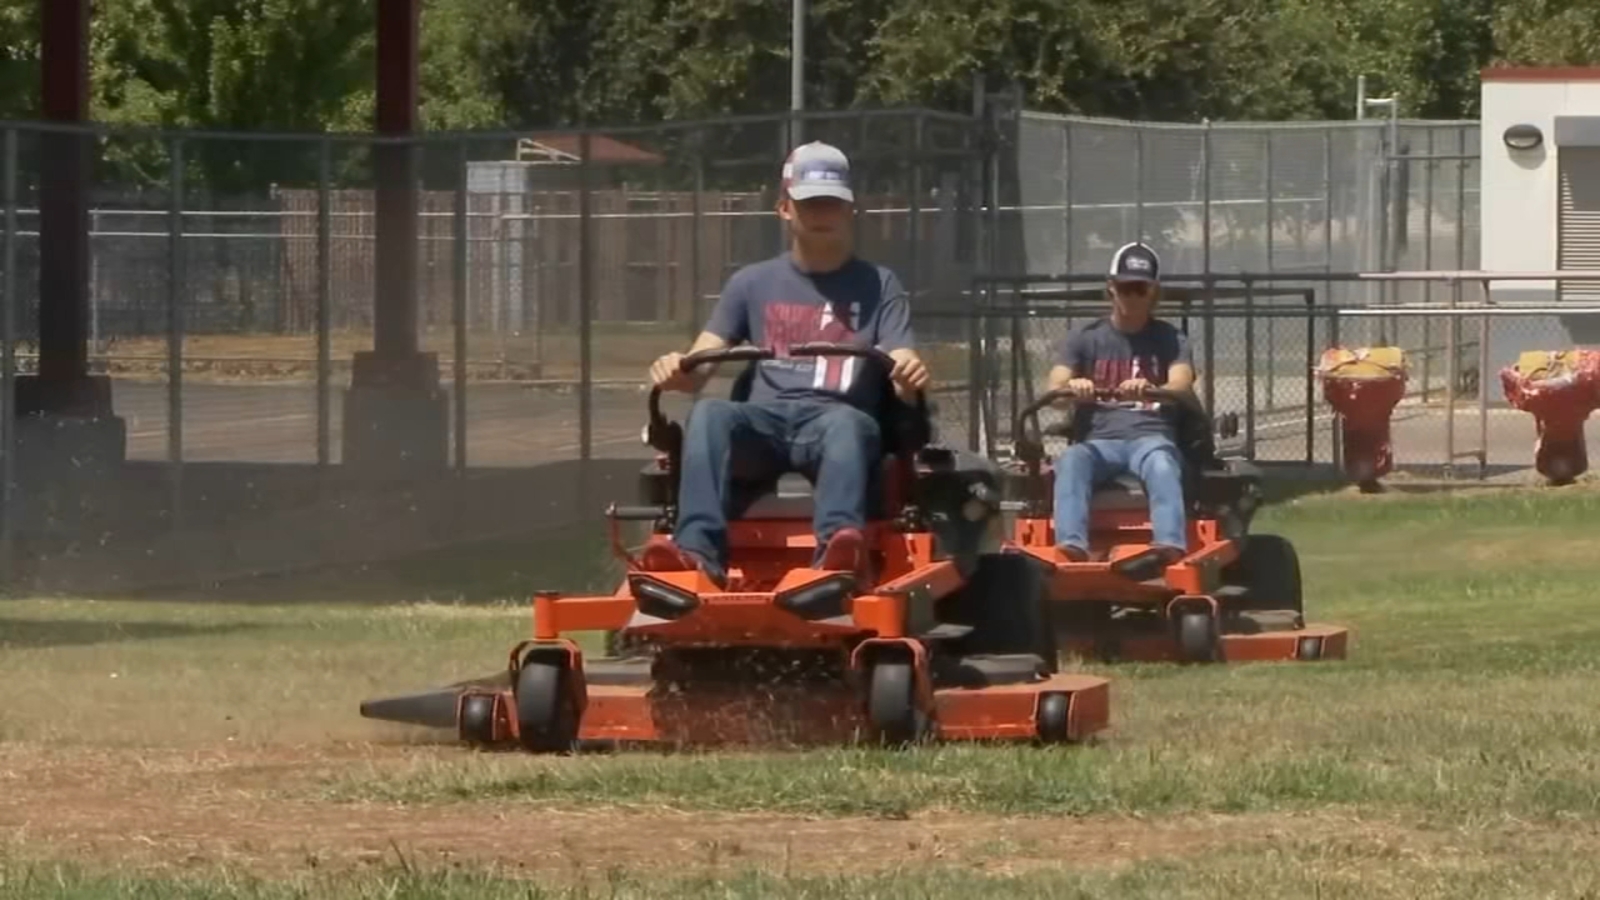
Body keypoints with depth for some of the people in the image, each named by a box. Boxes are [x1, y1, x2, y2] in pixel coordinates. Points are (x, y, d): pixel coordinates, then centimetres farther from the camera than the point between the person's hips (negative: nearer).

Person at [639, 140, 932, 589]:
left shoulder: (877, 286, 15)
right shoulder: (752, 283, 20)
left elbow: (902, 371, 3)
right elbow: (701, 363, 11)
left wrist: (910, 374, -24)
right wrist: (675, 370, -15)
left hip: (838, 416, -2)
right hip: (766, 418, 2)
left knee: (844, 424, -40)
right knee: (708, 413, -33)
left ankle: (839, 548, -68)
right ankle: (698, 553, -54)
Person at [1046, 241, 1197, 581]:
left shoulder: (1169, 340, 14)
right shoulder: (1085, 340, 15)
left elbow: (1182, 386, -7)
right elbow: (1054, 389, -2)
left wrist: (1149, 389, -32)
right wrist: (1071, 388, -28)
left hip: (1152, 436, -1)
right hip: (1098, 440, 1)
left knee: (1160, 462, -38)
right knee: (1071, 461, -35)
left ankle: (1170, 546, -63)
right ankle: (1071, 547, -57)